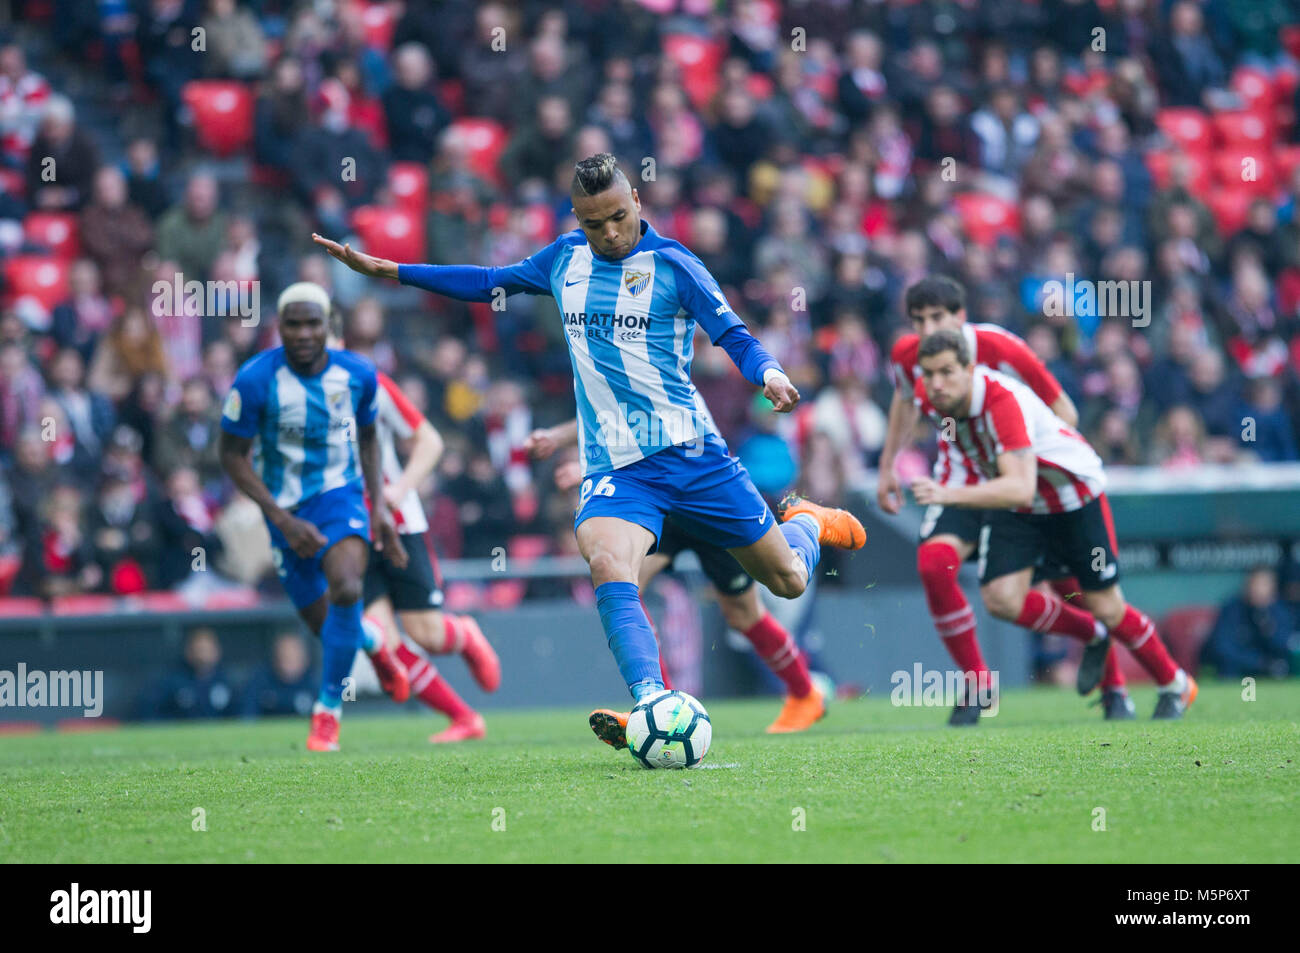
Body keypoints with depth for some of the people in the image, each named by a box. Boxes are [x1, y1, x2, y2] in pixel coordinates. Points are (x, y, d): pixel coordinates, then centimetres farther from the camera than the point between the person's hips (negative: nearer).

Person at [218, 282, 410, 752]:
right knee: (324, 623, 7)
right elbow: (232, 455, -11)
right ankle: (372, 643, 45)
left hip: (341, 493, 0)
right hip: (286, 507, 0)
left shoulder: (357, 374, -9)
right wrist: (283, 520, -18)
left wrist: (379, 506, 2)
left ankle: (328, 710, -11)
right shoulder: (256, 379, -19)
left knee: (346, 590, -27)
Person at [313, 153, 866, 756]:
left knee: (788, 581, 7)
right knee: (606, 561, -31)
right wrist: (384, 269, 21)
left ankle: (806, 521, 45)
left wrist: (770, 375, -31)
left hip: (691, 453, -2)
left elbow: (734, 336, -8)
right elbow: (491, 283, 21)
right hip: (614, 463, 2)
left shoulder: (672, 264, -6)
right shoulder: (565, 259, 7)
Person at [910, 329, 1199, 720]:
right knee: (1001, 597, -14)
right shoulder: (927, 397, -18)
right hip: (1016, 509, 6)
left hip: (1074, 491, -6)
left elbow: (1020, 487, -51)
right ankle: (1092, 637, 14)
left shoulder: (1003, 401, -39)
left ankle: (1175, 684, 27)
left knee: (1106, 608, 1)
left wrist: (950, 494, -60)